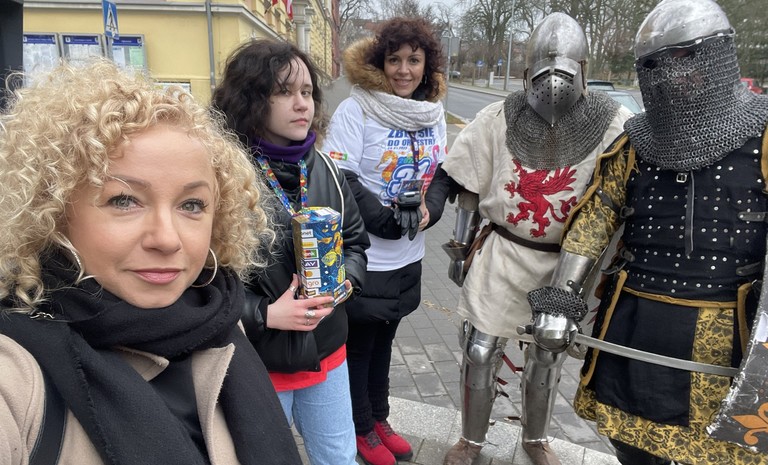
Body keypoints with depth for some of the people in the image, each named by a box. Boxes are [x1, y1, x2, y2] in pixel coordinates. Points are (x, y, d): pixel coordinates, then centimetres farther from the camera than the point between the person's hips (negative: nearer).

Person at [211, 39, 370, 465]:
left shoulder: (322, 168, -1)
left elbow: (356, 239, 10)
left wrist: (346, 281, -8)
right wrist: (265, 315, -22)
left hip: (326, 350, 5)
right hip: (256, 361, -5)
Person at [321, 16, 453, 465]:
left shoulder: (434, 112, 5)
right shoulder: (355, 111, -14)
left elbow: (442, 172, 10)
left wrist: (429, 209, -11)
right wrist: (388, 220, -24)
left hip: (408, 257, 6)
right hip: (364, 257, -6)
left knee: (384, 340, 22)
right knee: (358, 345, 12)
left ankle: (379, 417, 42)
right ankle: (361, 428, 33)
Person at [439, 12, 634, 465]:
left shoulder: (615, 125, -12)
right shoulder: (499, 118, -8)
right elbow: (471, 188, 1)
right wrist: (460, 247, 3)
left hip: (569, 262, 0)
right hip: (502, 255, 0)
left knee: (548, 358, 19)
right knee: (479, 352, 6)